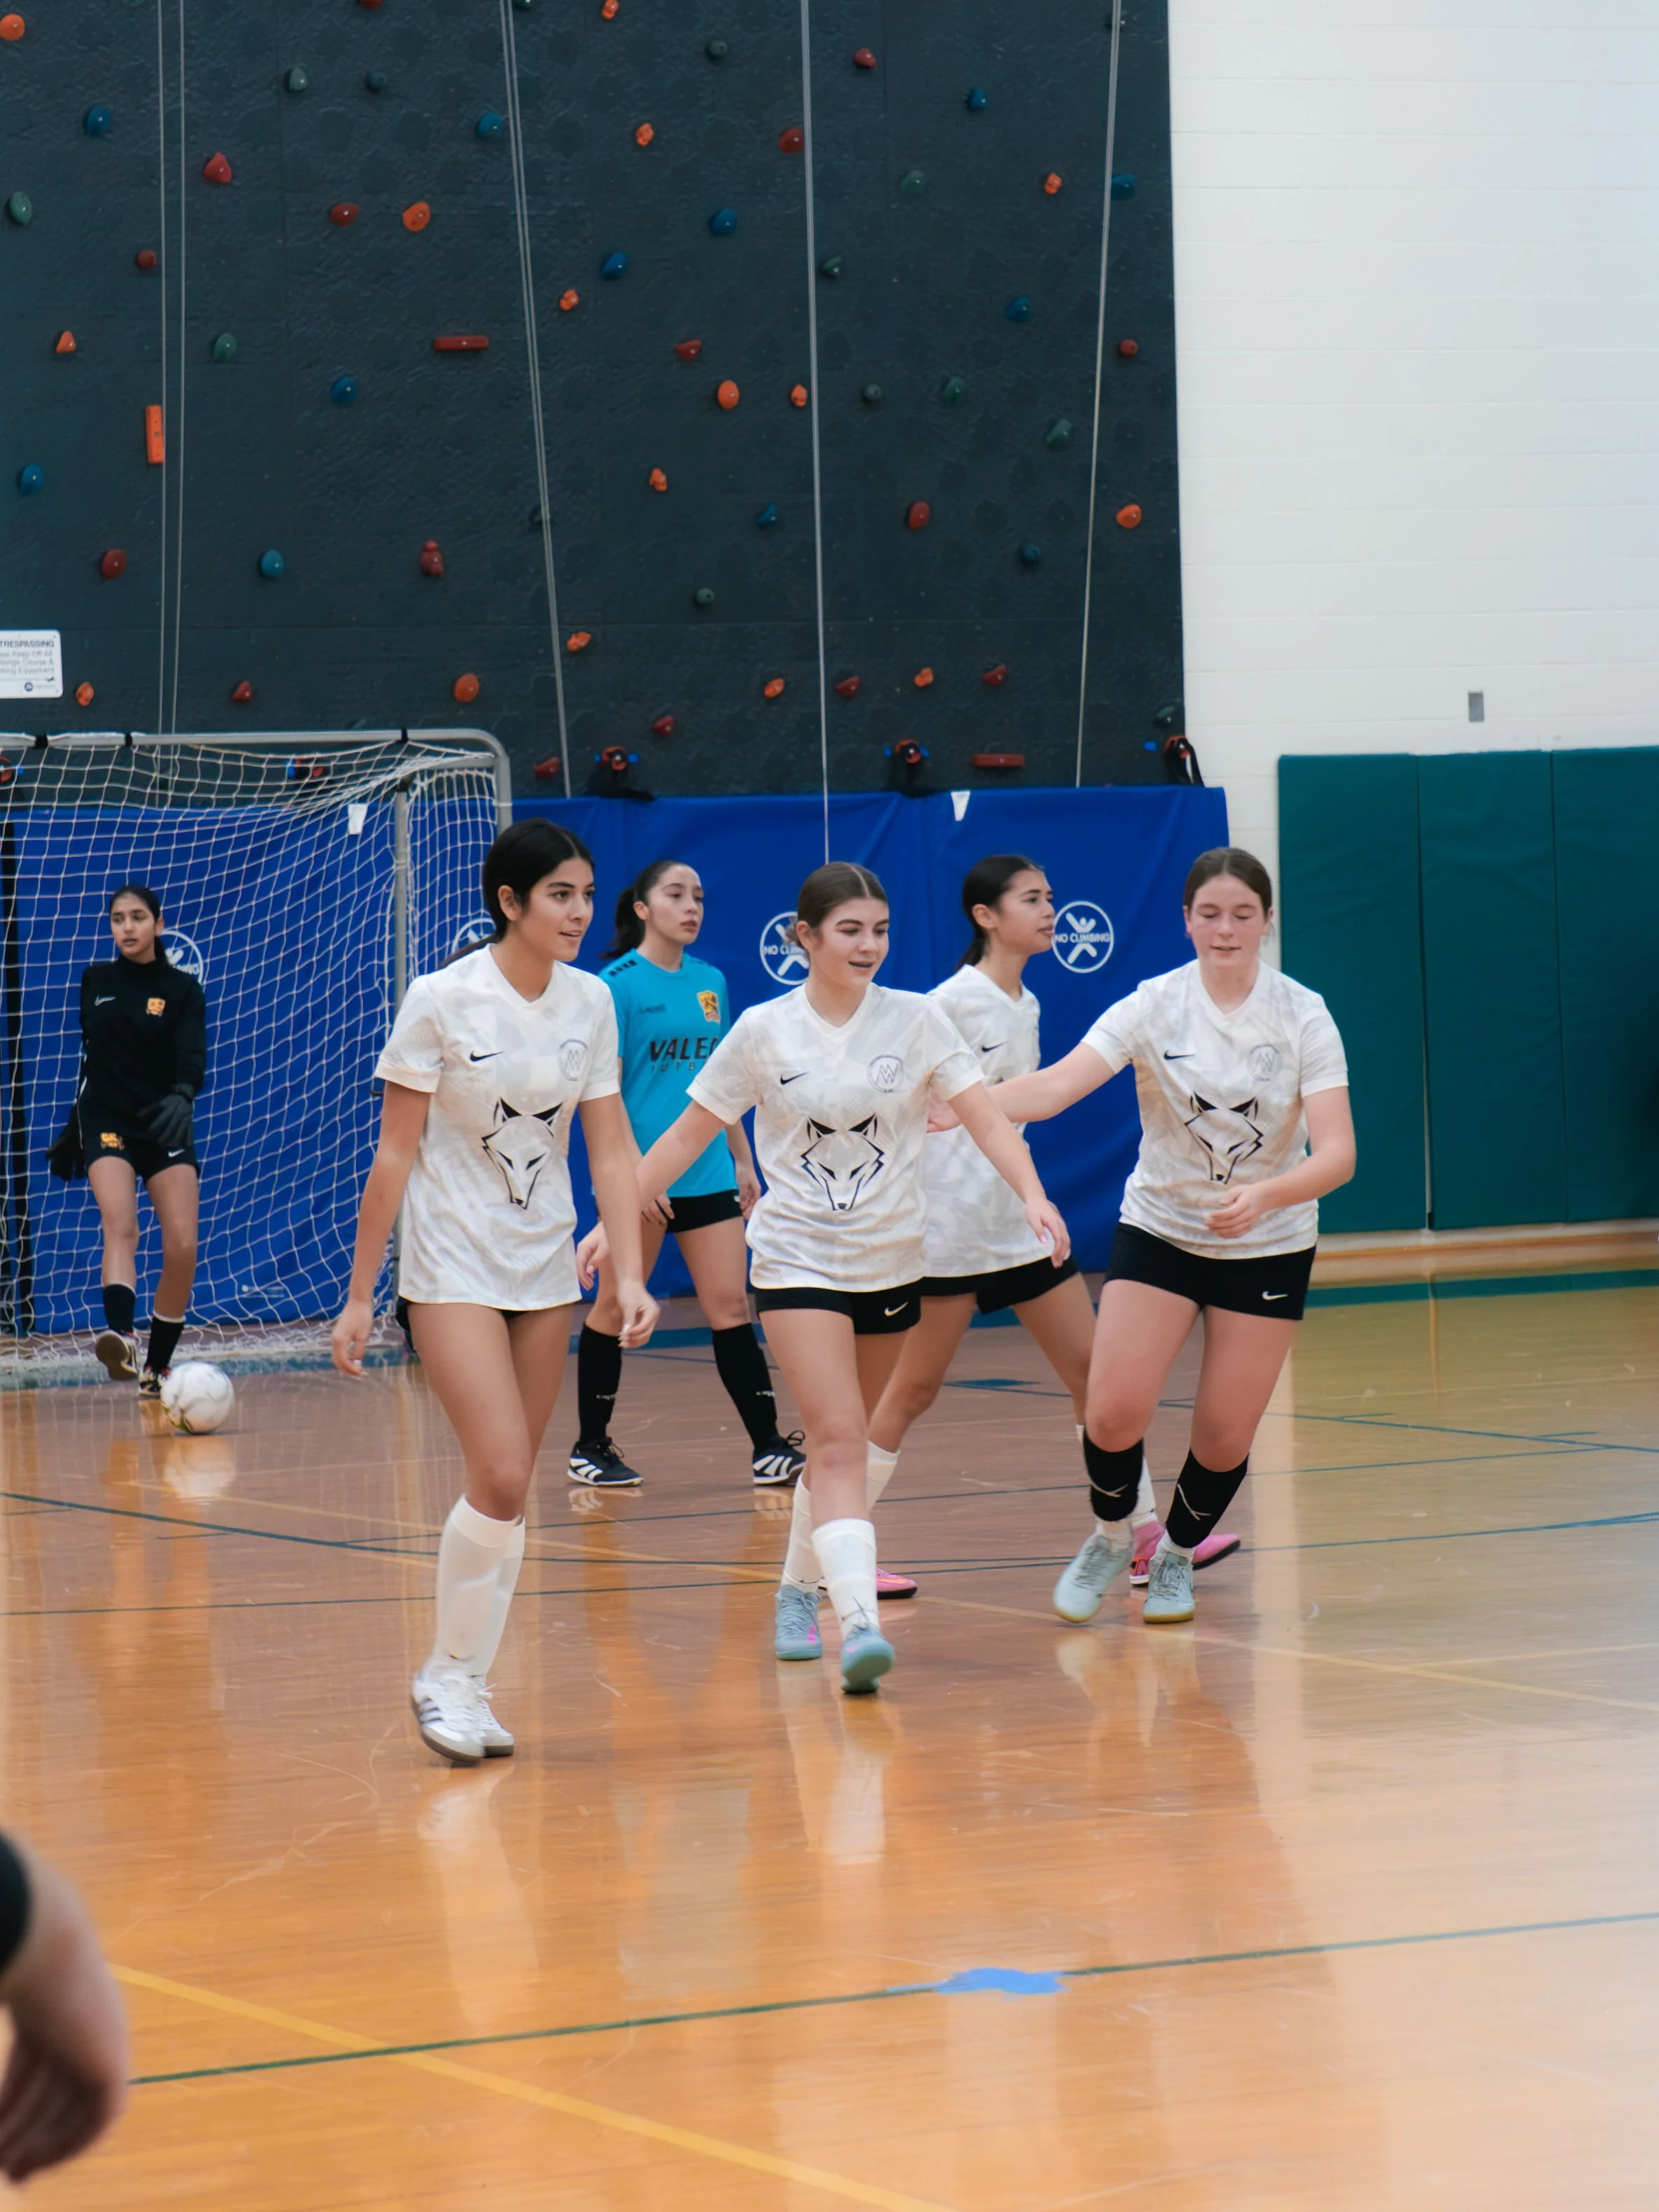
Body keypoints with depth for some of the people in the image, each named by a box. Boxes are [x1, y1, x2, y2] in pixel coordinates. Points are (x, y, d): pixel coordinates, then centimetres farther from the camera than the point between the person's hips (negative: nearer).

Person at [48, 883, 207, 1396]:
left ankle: (157, 1368, 9)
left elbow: (192, 1058, -15)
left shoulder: (182, 989, -1)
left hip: (165, 1127, 0)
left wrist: (182, 1097, -36)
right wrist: (72, 1128, 19)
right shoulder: (95, 981, 8)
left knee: (182, 1248, -9)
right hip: (106, 1122, 0)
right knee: (120, 1225, -25)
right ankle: (120, 1338, -48)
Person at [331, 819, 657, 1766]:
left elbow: (611, 1146, 3)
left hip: (548, 1267, 5)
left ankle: (463, 1685, 17)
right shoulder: (441, 1001, -13)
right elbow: (395, 1153, -9)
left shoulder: (590, 1002, 1)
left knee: (509, 1490, 6)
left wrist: (631, 1273, -9)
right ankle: (450, 1677, 0)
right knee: (502, 1479, -16)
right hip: (453, 1266, -5)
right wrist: (359, 1295, -8)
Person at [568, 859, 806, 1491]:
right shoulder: (619, 983, -7)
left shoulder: (710, 982, 11)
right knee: (616, 1308, 4)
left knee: (730, 1305, 0)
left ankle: (768, 1447, -1)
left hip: (707, 1172, 5)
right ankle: (590, 1447, 16)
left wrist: (742, 1160, 17)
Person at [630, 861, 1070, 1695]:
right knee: (839, 1439, -18)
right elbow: (687, 1135, 3)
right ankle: (858, 1620, -29)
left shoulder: (914, 1020, -2)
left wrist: (1033, 1194, -24)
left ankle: (799, 1589, 36)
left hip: (891, 1262, 3)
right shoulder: (763, 1031, -5)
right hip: (797, 1259, -3)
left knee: (845, 1440, 15)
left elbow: (986, 1120, -7)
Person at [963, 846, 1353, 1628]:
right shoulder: (1154, 1007, -12)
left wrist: (1262, 1195, -40)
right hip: (1158, 1231, 0)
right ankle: (1110, 1536, 17)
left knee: (1224, 1438, -1)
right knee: (1114, 1411, -15)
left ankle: (1177, 1554, 30)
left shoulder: (1302, 1016, -13)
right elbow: (1057, 1085, -24)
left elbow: (1336, 1153, -20)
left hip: (1269, 1245, 0)